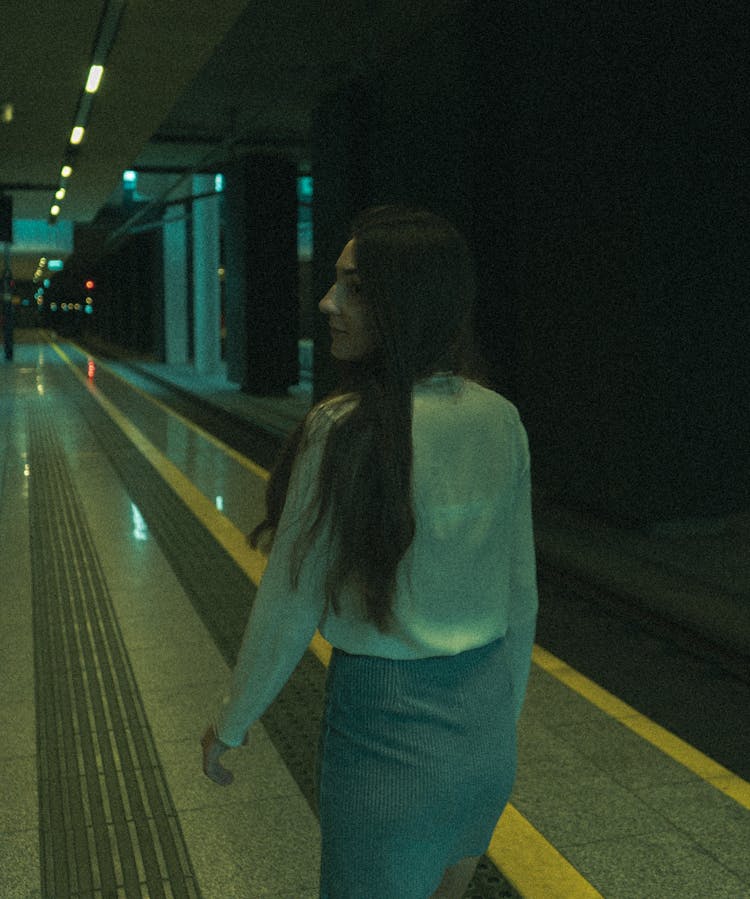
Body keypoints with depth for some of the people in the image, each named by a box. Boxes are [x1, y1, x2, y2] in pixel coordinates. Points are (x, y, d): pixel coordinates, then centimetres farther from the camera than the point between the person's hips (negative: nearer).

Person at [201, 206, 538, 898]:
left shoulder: (344, 430, -22)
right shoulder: (501, 420, -4)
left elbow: (290, 607, -15)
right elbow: (522, 593, 4)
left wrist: (229, 726, 1)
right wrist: (502, 716, 17)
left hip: (387, 726, -6)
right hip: (486, 725, 6)